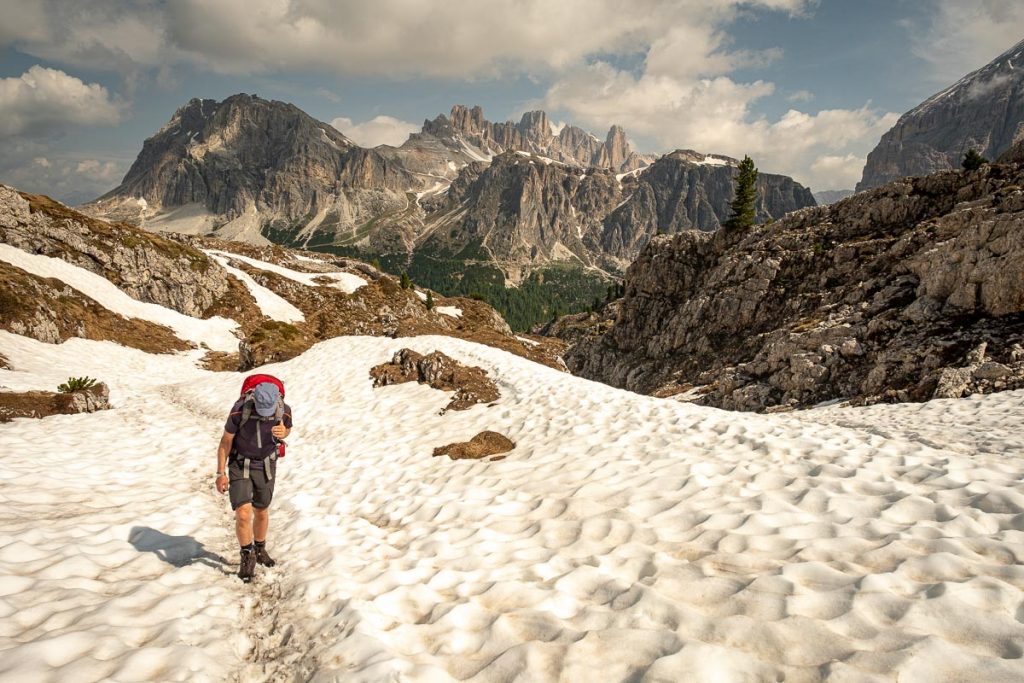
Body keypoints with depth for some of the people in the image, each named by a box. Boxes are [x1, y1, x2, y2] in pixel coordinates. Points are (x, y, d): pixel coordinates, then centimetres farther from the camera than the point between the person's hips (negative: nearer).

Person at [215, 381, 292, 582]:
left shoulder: (284, 410, -21)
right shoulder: (239, 410, -28)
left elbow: (287, 429, 3)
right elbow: (226, 441, -13)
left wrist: (282, 433, -23)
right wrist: (221, 473, -11)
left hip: (266, 466, 2)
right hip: (239, 466, -2)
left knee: (261, 512, 16)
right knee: (243, 514, -13)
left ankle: (260, 550, 41)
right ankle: (247, 556, 10)